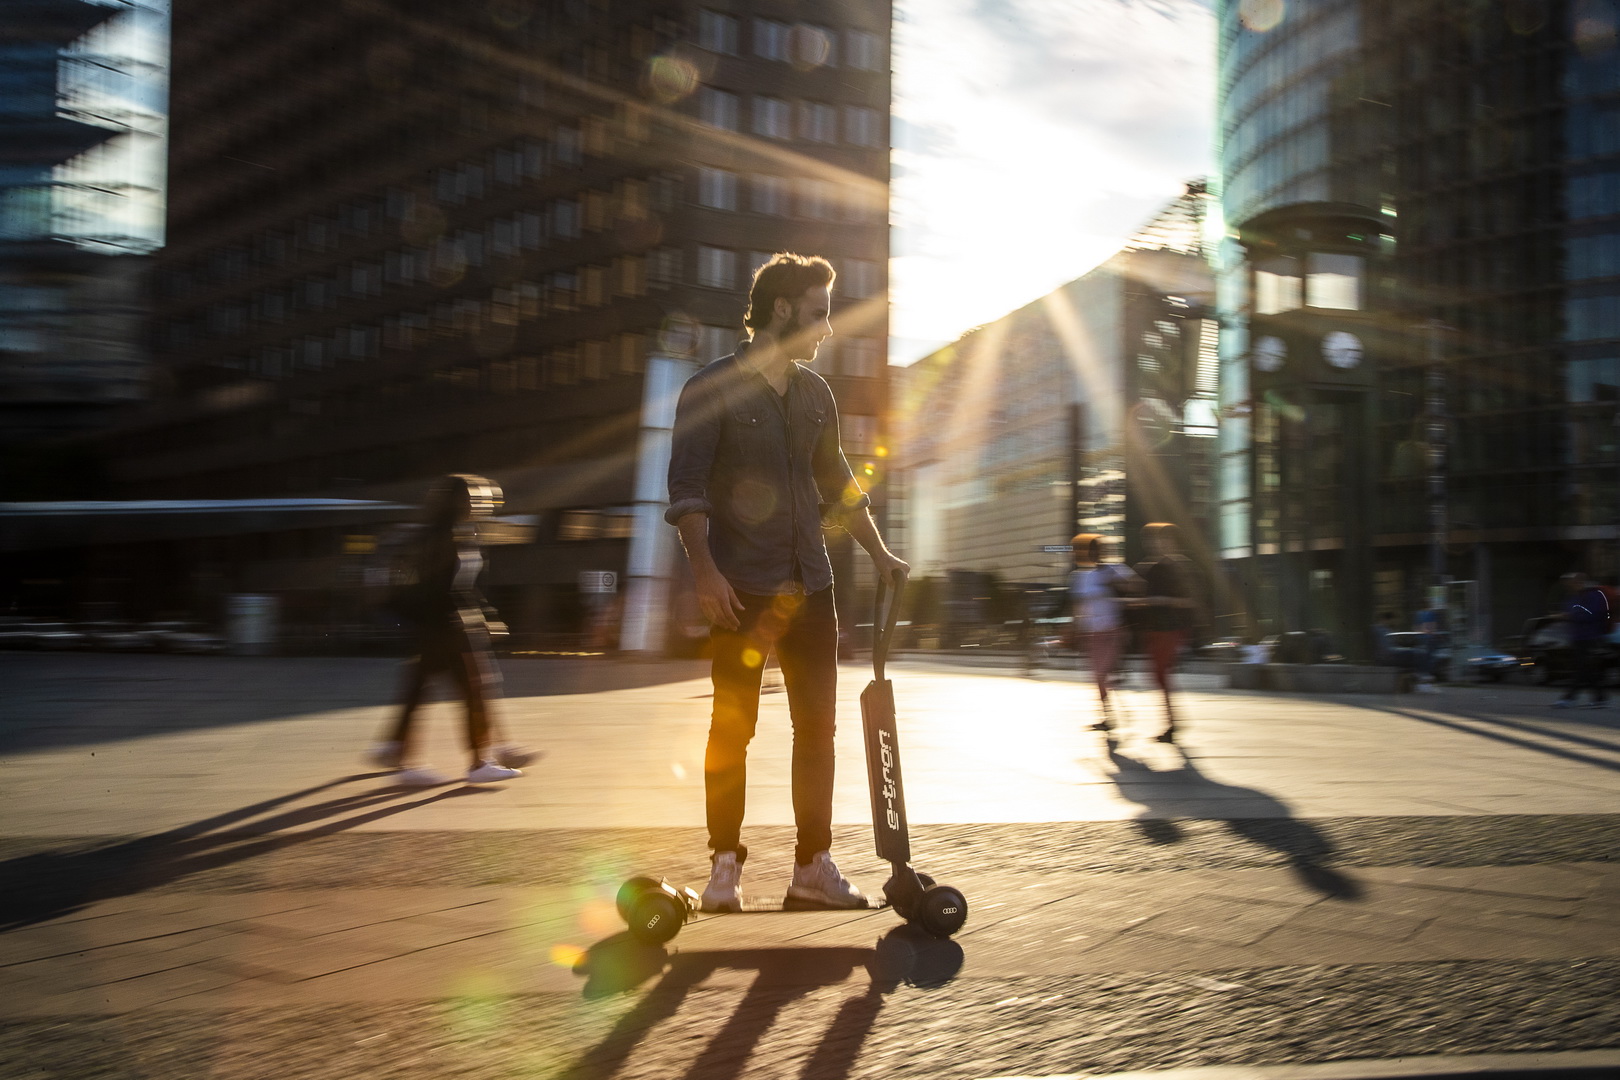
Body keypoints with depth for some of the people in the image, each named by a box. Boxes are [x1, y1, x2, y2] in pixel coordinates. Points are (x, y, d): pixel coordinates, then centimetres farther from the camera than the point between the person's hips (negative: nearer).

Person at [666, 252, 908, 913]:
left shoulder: (814, 394, 14)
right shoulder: (712, 389, -4)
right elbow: (687, 488, -10)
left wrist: (879, 555, 21)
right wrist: (705, 571, -21)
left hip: (809, 585, 6)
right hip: (743, 589, -6)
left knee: (817, 724, 5)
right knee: (733, 726, -1)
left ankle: (813, 865, 12)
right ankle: (725, 863, 9)